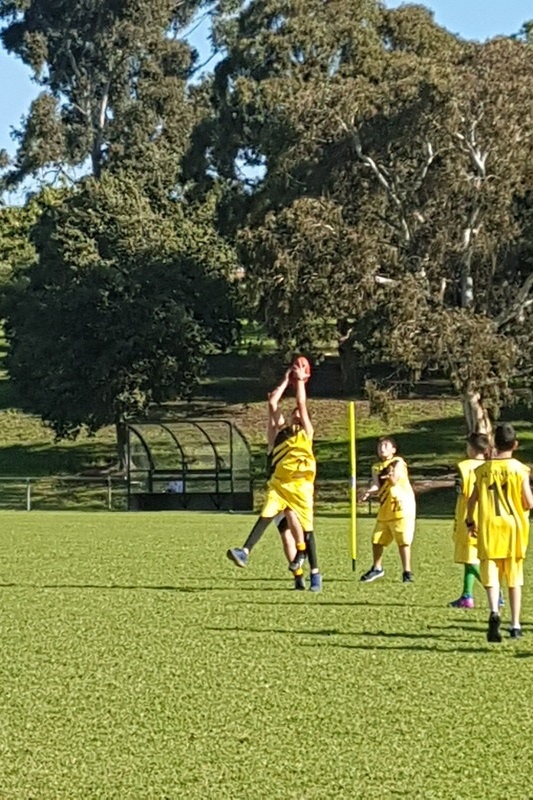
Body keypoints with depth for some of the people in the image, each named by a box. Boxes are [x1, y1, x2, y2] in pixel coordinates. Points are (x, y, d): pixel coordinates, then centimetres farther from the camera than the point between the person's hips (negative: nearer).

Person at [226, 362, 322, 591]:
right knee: (266, 515, -18)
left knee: (306, 528, -1)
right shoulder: (279, 432, 18)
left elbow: (302, 405, 4)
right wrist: (286, 381, 20)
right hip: (278, 484, 3)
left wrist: (300, 381, 12)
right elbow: (272, 403, 15)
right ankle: (245, 552, -32)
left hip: (300, 485, -2)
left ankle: (314, 573, 6)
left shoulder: (306, 433, 11)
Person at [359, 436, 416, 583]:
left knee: (403, 540, -9)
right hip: (385, 509, 6)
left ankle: (407, 572, -1)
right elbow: (376, 485, -2)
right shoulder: (376, 468, 12)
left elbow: (395, 480, -22)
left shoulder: (398, 463, -5)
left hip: (402, 506, -6)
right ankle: (377, 568, 29)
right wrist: (369, 492, -25)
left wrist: (392, 477, -46)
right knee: (377, 539, 10)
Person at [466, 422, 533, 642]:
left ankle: (494, 611, -29)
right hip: (514, 527, 0)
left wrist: (470, 521, 20)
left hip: (489, 528, 0)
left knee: (491, 575, -2)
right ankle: (515, 625, 14)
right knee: (514, 578, 11)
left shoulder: (483, 469, 1)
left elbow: (472, 500, 3)